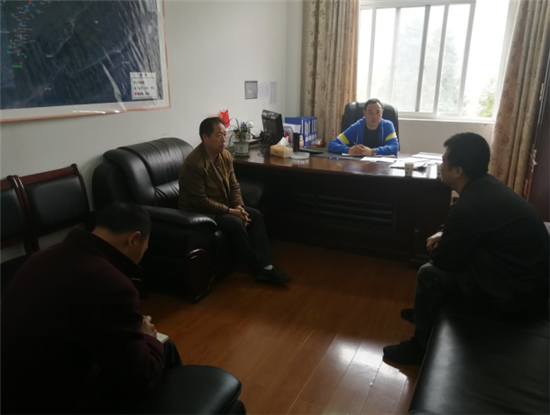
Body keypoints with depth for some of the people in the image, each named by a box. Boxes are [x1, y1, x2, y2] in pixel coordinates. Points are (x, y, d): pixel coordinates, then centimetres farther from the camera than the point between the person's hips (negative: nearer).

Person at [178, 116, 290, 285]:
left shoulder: (225, 155, 1)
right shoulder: (194, 164, -24)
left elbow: (234, 185, 6)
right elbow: (201, 201, -26)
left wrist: (238, 206, -12)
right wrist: (230, 211, -23)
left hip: (224, 206, 8)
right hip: (200, 211, -8)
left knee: (255, 215, -9)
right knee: (235, 223, -28)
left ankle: (266, 266, -11)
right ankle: (258, 267, -13)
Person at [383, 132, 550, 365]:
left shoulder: (469, 207, -29)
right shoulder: (487, 185, 0)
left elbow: (443, 259, -16)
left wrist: (437, 247, 5)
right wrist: (444, 236, 5)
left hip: (516, 292, -9)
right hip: (528, 276, 10)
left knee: (430, 274, -10)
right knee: (440, 259, 16)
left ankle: (421, 347, 9)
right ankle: (427, 311, 34)